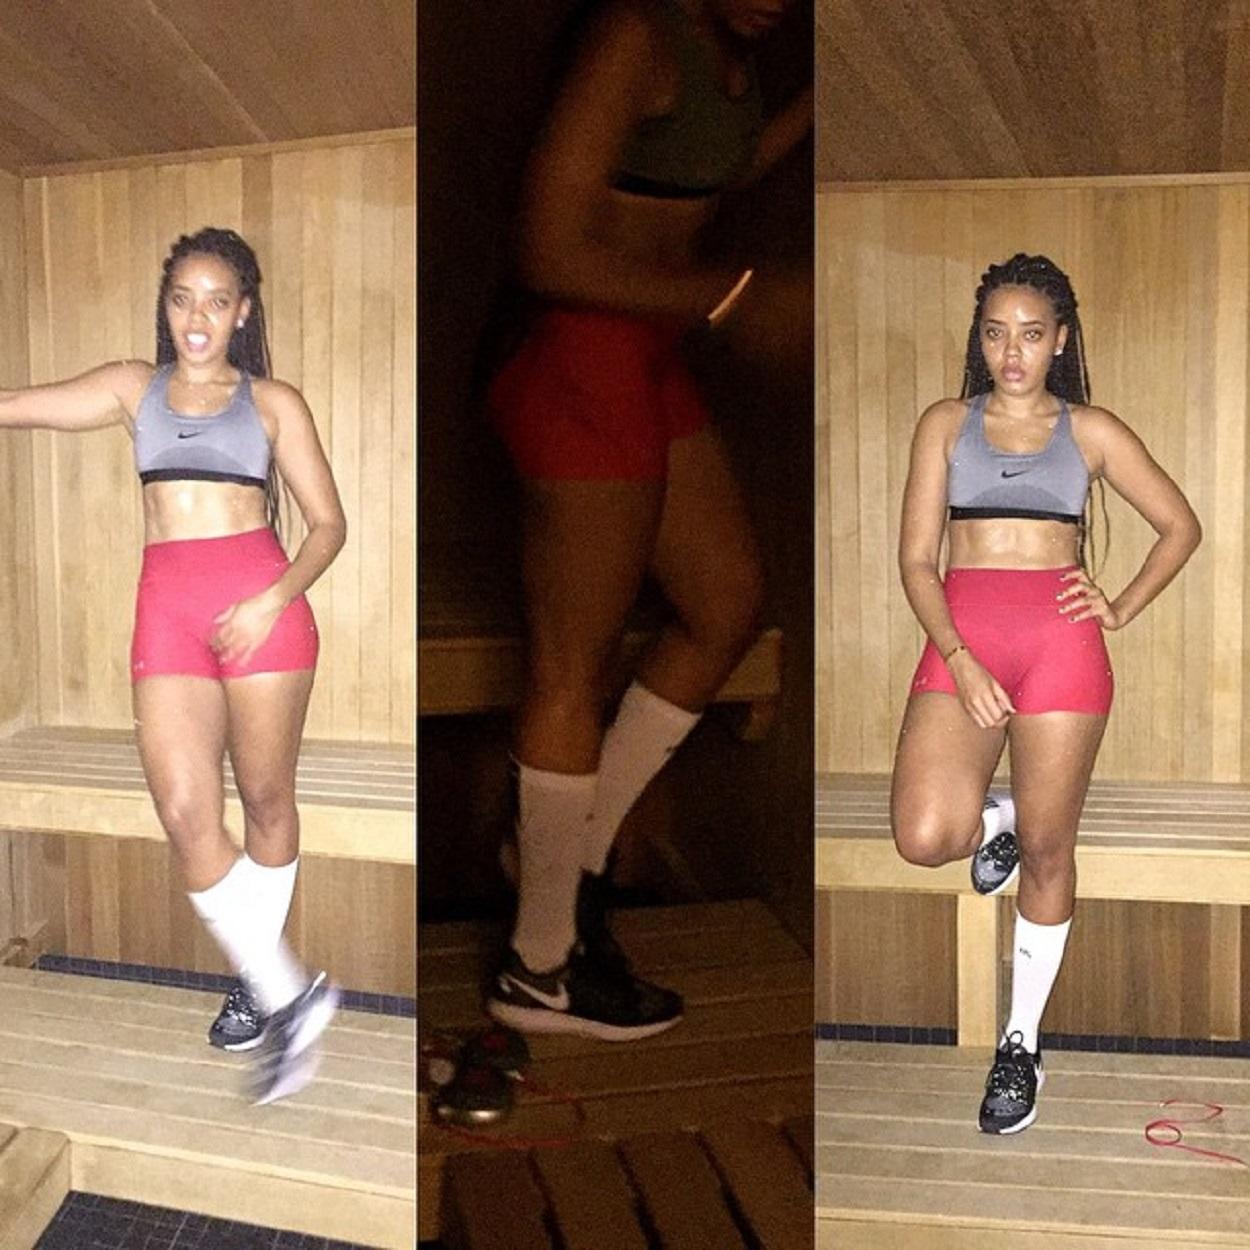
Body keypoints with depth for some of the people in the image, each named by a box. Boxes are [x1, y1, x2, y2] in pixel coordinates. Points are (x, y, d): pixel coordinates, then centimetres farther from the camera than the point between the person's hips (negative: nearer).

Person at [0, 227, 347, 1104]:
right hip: (168, 607, 2)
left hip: (260, 602, -2)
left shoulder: (274, 402, 8)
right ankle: (289, 995, 7)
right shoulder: (134, 387, 15)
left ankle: (264, 982, 25)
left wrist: (275, 598, -11)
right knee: (187, 815, -5)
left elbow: (328, 524, 4)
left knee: (266, 800, 7)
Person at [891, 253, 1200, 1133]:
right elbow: (917, 558, 3)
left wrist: (1121, 609, 4)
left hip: (1060, 642, 0)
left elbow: (1181, 526, 19)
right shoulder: (946, 424, 10)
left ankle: (1022, 1046, 22)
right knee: (926, 839, -16)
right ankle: (994, 822, 22)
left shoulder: (1091, 431, 11)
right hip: (959, 639, 1)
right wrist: (960, 660, -11)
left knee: (1047, 851, 4)